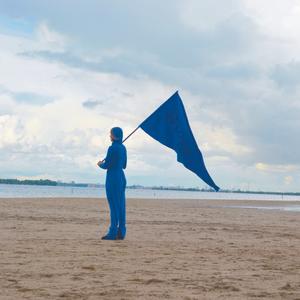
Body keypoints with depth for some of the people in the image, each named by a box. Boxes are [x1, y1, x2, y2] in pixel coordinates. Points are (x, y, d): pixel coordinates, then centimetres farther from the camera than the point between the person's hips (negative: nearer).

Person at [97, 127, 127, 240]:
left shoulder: (112, 148, -14)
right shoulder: (123, 148, 11)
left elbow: (106, 166, -14)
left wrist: (100, 164, 8)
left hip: (112, 178, -8)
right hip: (122, 178, 8)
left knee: (114, 206, -5)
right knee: (121, 205, 8)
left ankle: (113, 232, -3)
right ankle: (121, 232, 11)